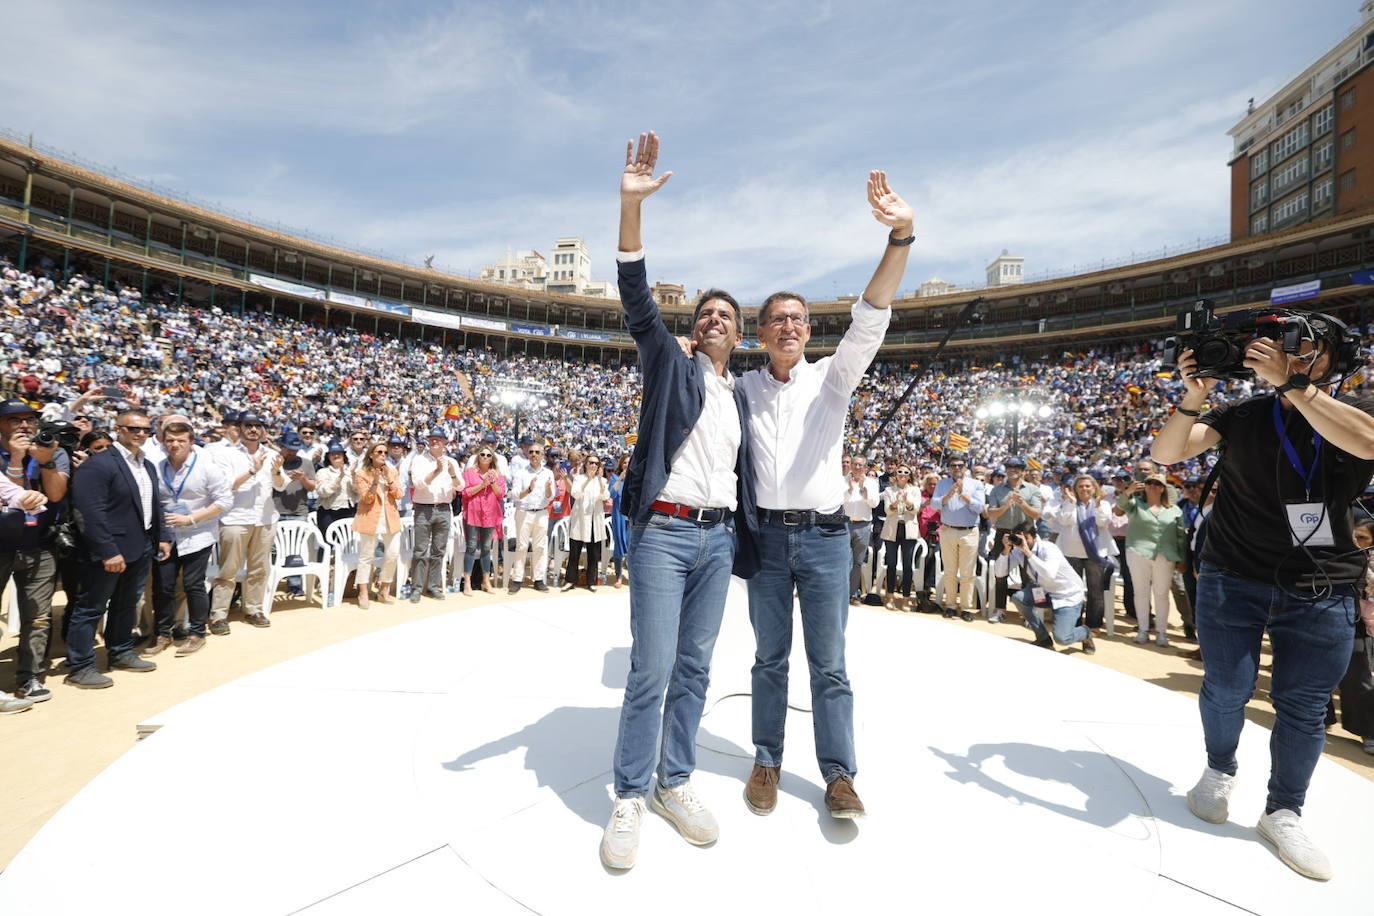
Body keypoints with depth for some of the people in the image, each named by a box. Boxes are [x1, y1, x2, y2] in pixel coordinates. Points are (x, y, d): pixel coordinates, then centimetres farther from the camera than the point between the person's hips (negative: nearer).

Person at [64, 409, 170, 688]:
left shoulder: (148, 465, 12)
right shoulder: (98, 464, -15)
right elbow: (92, 512, -20)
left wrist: (161, 537, 13)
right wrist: (108, 552, -22)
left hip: (142, 549, 8)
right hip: (110, 552, -8)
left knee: (127, 604, 18)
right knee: (91, 608, 3)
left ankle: (121, 653, 31)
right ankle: (79, 667, 13)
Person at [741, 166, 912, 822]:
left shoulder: (831, 377, 2)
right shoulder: (745, 387, 7)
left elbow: (871, 319, -12)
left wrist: (901, 237, -27)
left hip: (825, 535, -1)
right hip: (766, 534, 2)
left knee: (829, 663, 5)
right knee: (770, 657, 11)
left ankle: (838, 772, 18)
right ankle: (767, 761, 26)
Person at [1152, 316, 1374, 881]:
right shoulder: (1243, 415, 3)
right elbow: (1165, 454, -5)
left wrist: (1290, 383, -24)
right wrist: (1193, 399, -19)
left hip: (1323, 590, 1)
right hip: (1233, 578, 0)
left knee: (1304, 704, 7)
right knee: (1228, 688, 4)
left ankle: (1283, 815, 23)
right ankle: (1220, 771, 31)